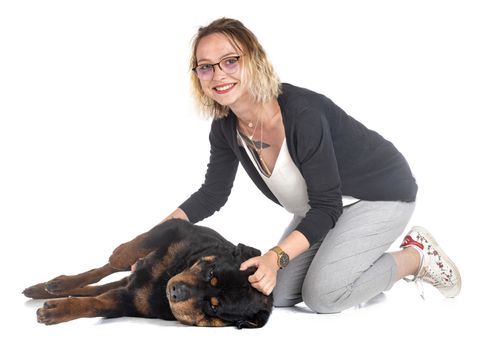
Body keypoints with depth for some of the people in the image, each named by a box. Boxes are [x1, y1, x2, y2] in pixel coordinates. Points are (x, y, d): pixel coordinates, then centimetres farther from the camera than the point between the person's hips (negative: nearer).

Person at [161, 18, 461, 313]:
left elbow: (326, 207, -31)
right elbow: (211, 195, -2)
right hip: (327, 203, 7)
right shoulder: (225, 129, -14)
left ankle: (417, 256, 3)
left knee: (322, 294, -20)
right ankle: (368, 265, 20)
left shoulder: (303, 113, -35)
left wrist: (276, 256, -44)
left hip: (381, 194, -7)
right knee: (277, 294, 0)